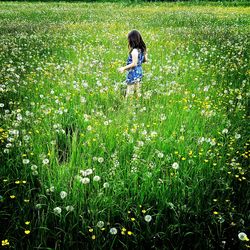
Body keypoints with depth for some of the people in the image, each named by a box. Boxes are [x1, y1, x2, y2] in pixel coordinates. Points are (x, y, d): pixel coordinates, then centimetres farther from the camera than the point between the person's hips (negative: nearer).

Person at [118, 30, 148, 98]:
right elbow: (145, 60, 8)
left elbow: (134, 64, -25)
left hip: (133, 73, -9)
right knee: (138, 91, 20)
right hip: (139, 71, 9)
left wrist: (124, 68, -19)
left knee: (129, 92, 1)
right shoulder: (142, 49, 1)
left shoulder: (134, 51, -24)